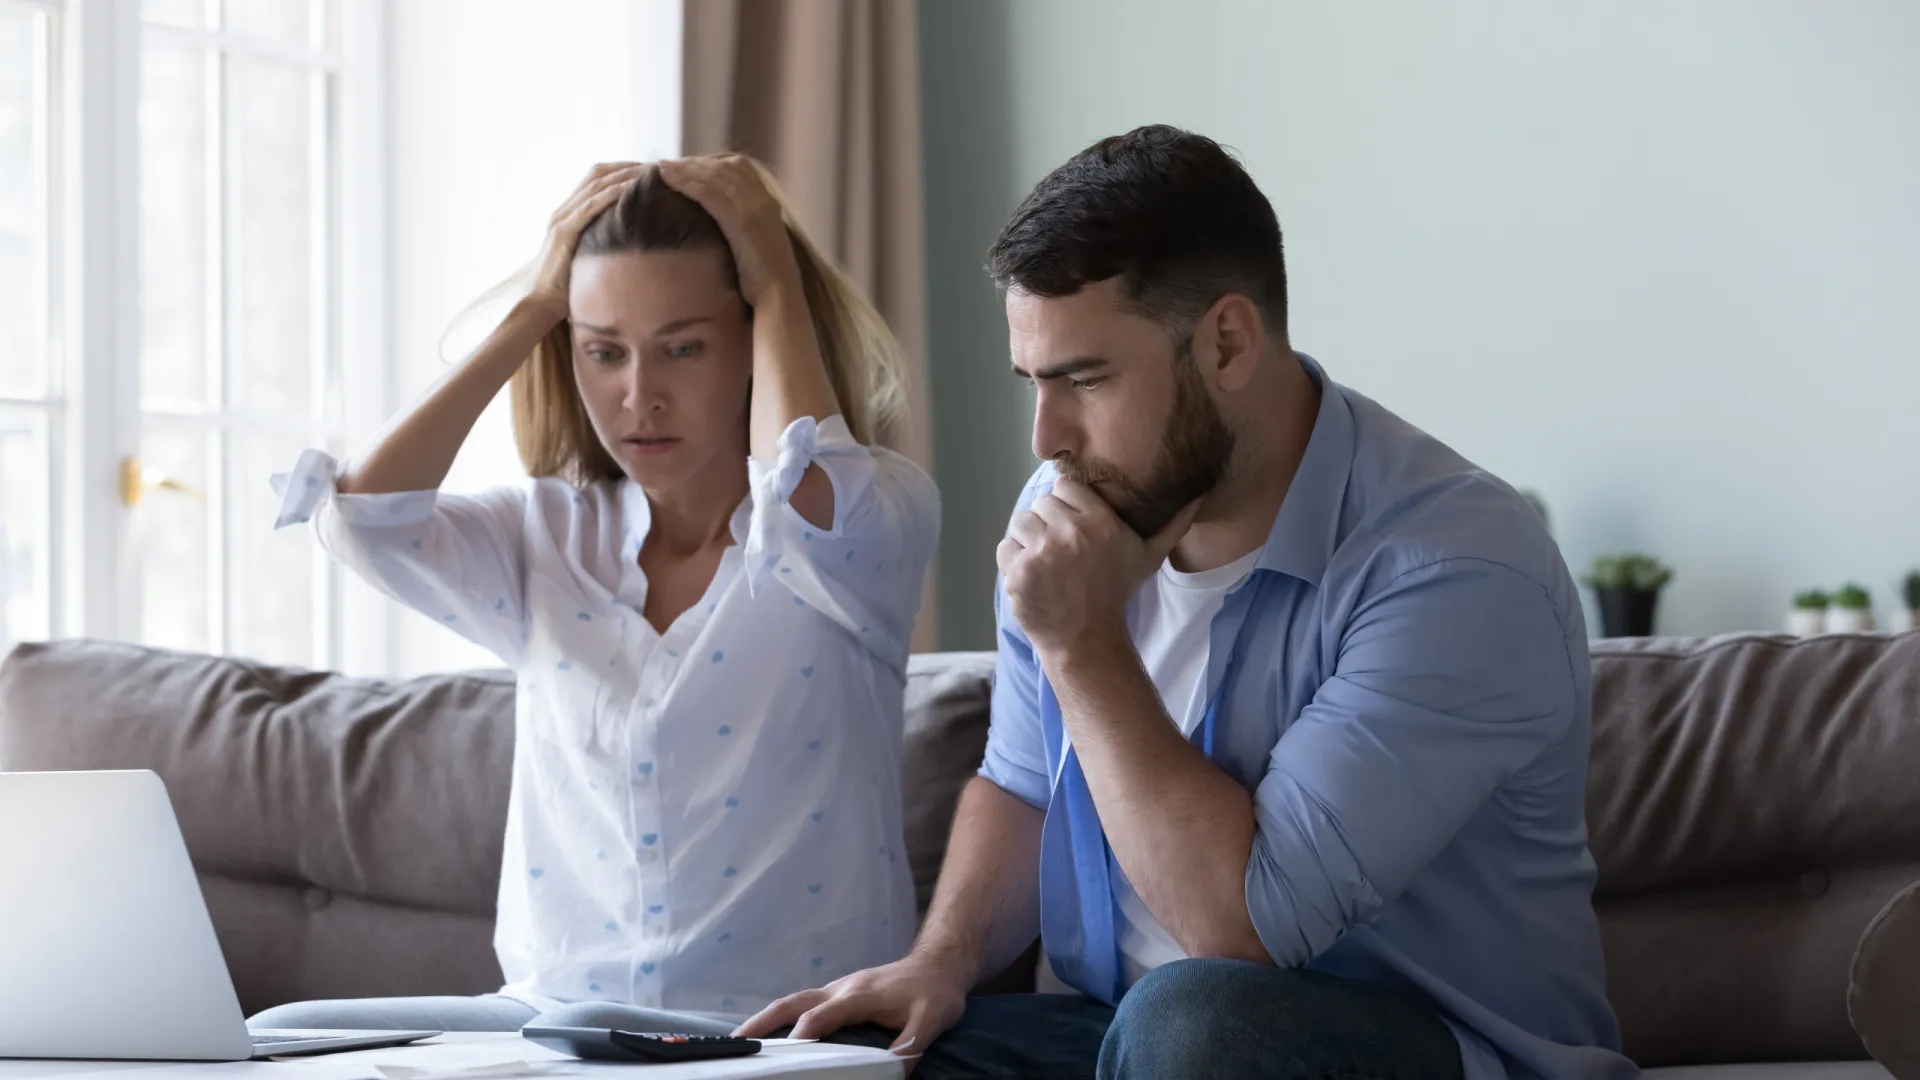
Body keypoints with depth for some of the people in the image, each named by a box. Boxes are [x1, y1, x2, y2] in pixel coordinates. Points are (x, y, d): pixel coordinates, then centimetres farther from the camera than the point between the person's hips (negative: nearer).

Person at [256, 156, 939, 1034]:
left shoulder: (883, 516, -1)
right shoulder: (546, 538, 11)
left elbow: (802, 500, -26)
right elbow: (361, 512, -7)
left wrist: (777, 283, -9)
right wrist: (531, 315, 0)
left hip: (780, 1034, -5)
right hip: (553, 1016, 5)